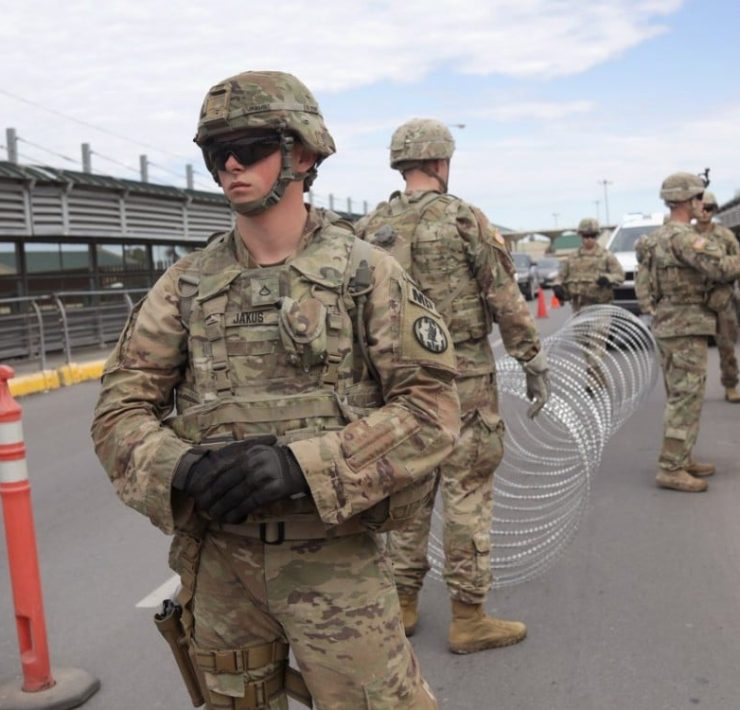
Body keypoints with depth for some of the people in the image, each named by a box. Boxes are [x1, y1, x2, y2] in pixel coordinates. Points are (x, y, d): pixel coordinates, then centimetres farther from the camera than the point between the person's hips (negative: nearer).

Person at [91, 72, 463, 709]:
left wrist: (300, 464, -24)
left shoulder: (366, 272, -7)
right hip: (220, 561, 4)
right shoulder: (187, 285, 2)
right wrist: (183, 468, -22)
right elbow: (120, 409, 0)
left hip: (335, 558, -3)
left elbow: (433, 409, -13)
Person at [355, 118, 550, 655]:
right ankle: (469, 617, 7)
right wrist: (535, 363, -3)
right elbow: (507, 300, -9)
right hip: (463, 376, -5)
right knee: (468, 491, 1)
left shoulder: (370, 230, 6)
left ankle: (403, 603, 21)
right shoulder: (465, 219, -8)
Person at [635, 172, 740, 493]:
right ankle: (671, 469, -6)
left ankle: (681, 459, 22)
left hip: (666, 325, 10)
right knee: (686, 398, -7)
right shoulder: (682, 237, -18)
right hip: (686, 327, -10)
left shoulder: (656, 238, 12)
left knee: (679, 397, 15)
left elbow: (642, 280, 19)